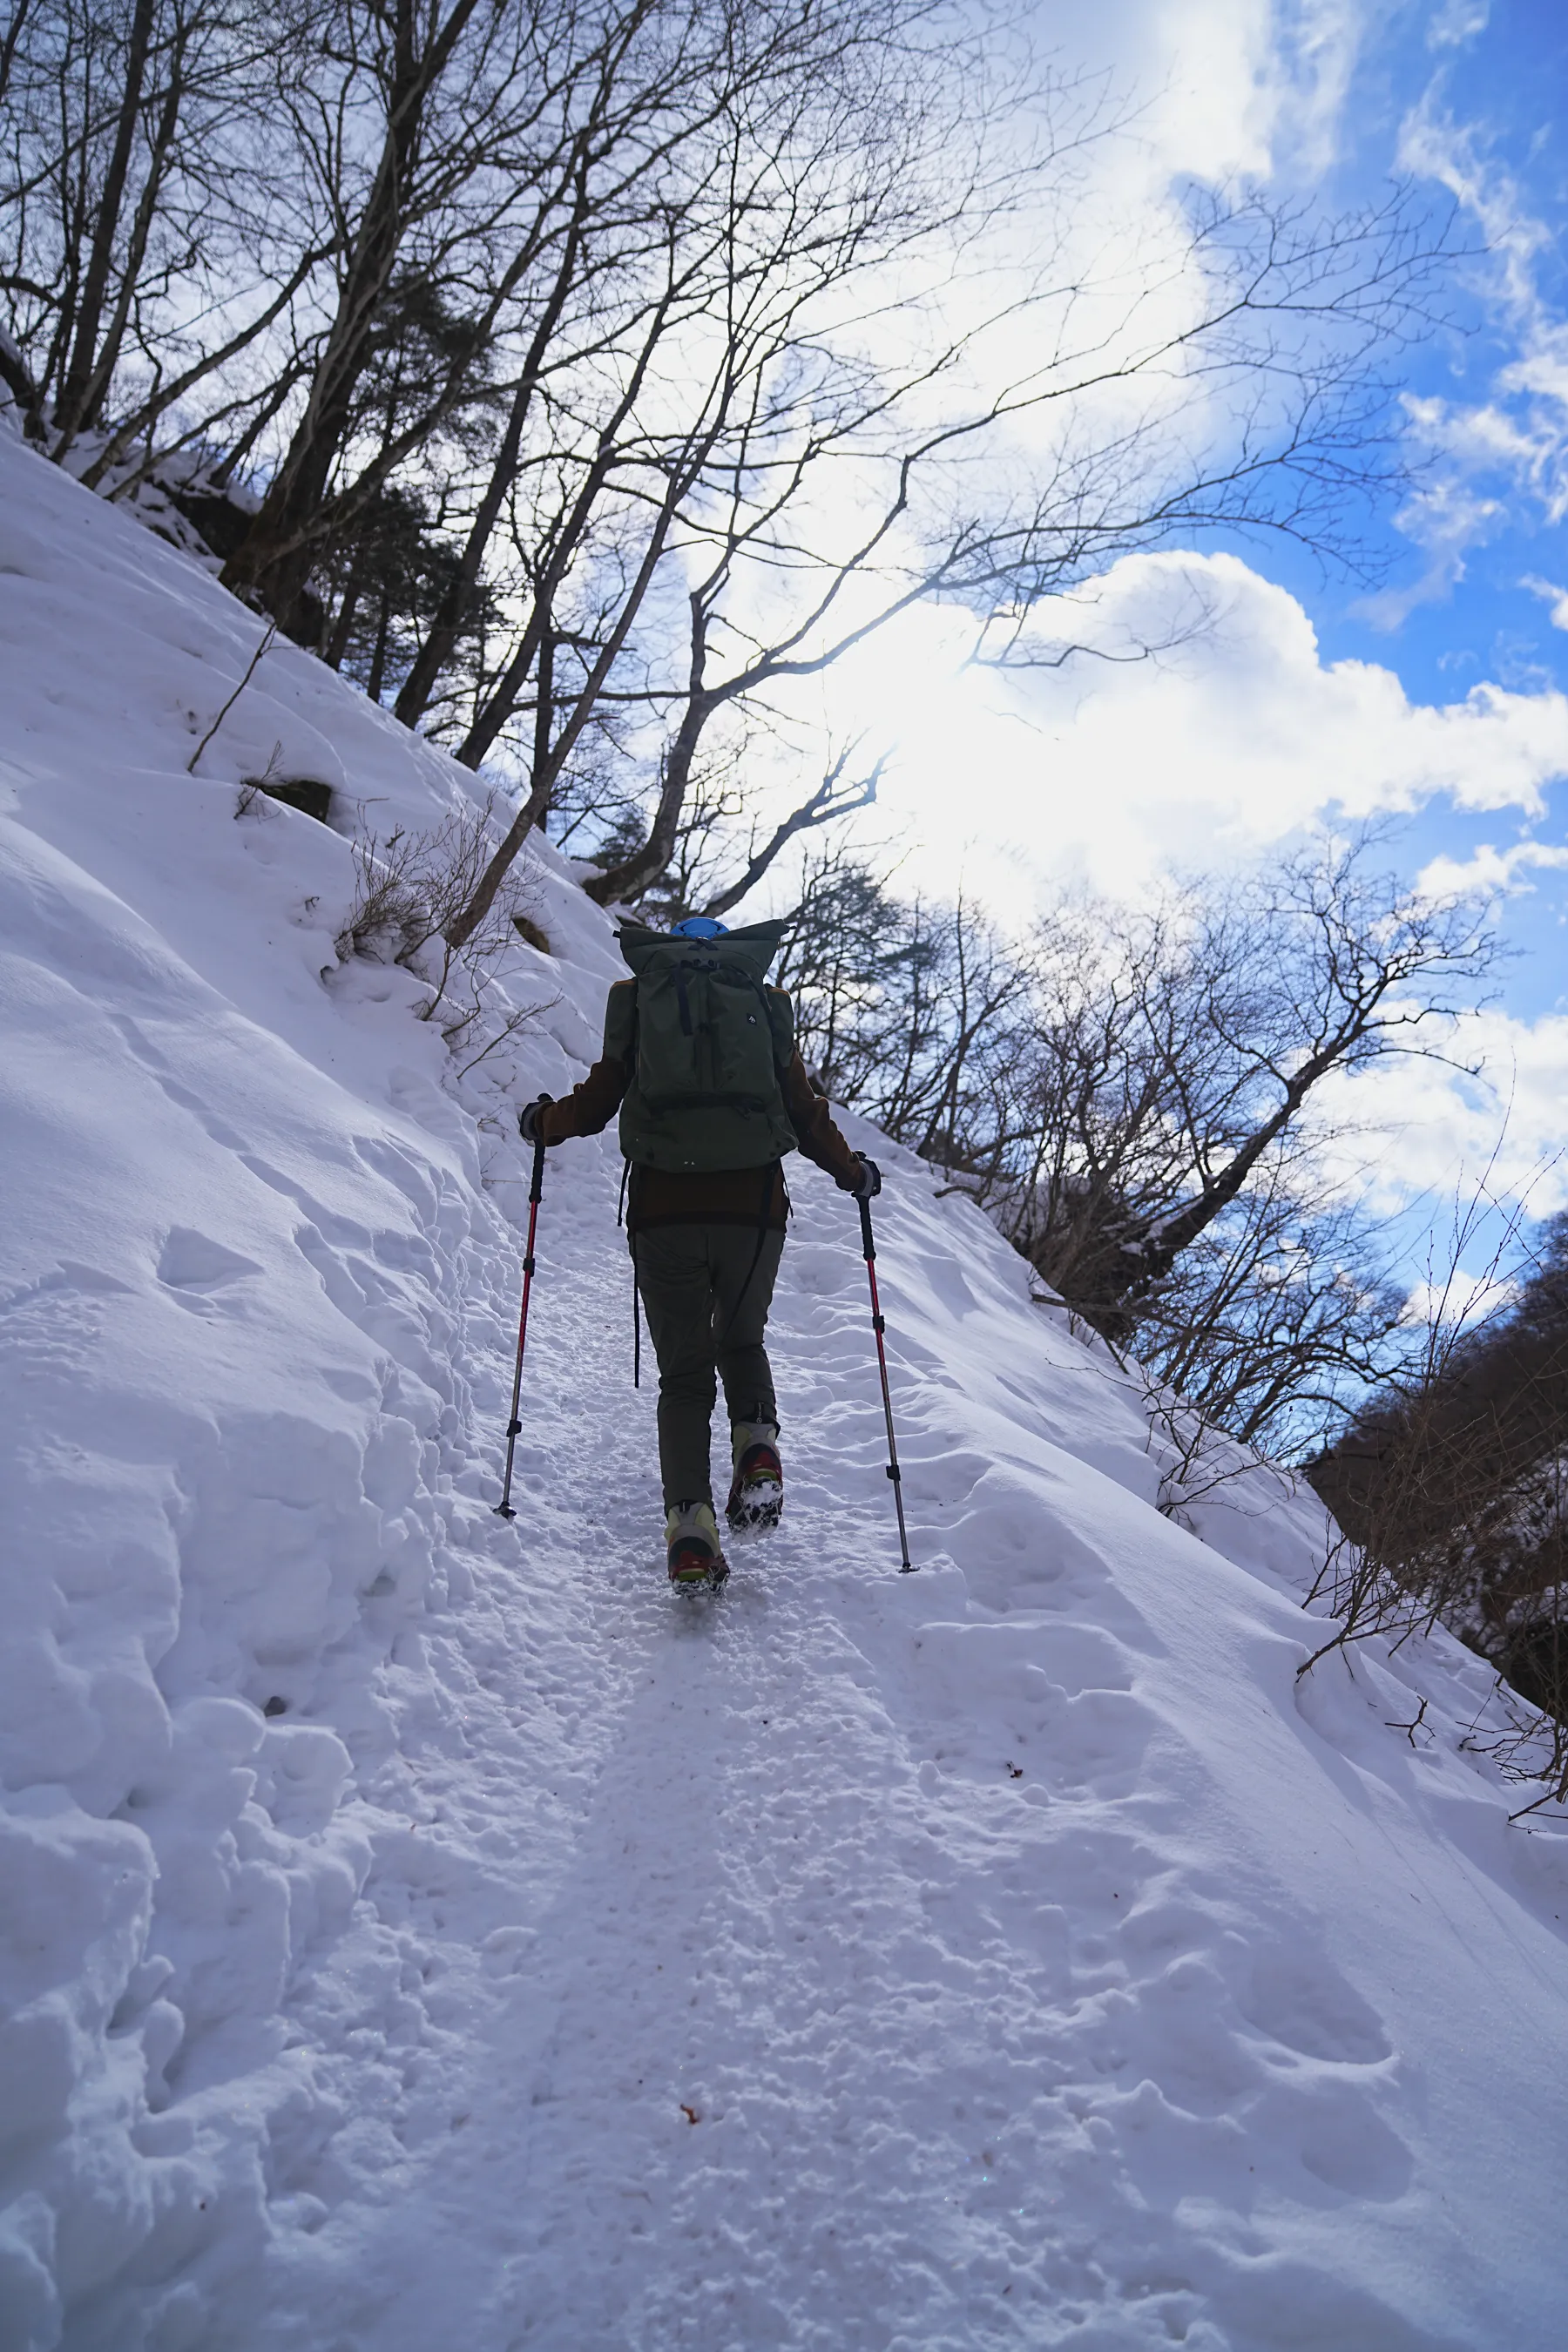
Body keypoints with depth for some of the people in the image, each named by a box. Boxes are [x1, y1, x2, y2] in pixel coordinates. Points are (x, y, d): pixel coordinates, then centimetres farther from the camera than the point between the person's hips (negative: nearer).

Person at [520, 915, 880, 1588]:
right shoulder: (766, 1005, 15)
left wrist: (542, 1121, 31)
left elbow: (596, 1105, 10)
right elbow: (806, 1113, 12)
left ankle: (688, 1521, -6)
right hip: (753, 1210, 1)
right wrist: (854, 1174, 28)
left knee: (684, 1374, 10)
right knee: (741, 1342, 25)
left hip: (662, 1213, 0)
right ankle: (757, 1445, -1)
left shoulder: (636, 999, 14)